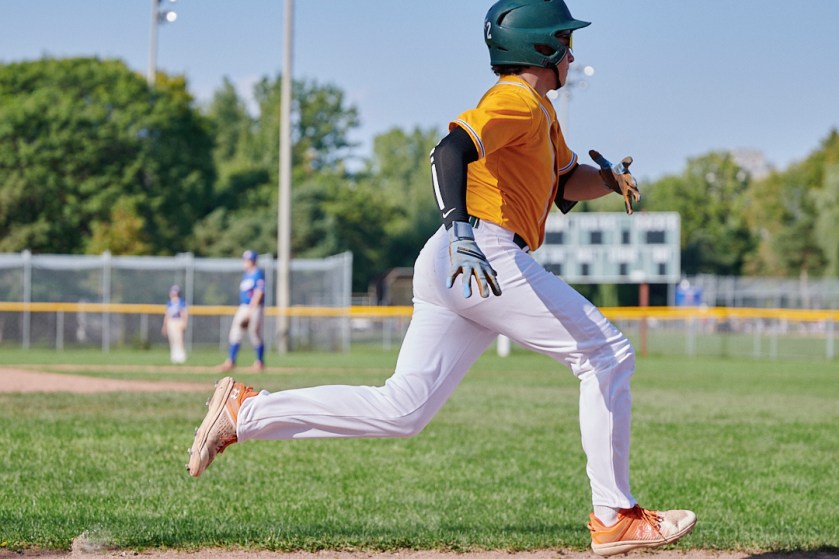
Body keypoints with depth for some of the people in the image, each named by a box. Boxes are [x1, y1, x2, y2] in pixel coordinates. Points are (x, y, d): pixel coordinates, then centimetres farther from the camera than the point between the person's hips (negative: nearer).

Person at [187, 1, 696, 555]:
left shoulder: (540, 111, 27)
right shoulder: (516, 100, -5)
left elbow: (566, 183, 34)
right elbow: (451, 150, -22)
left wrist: (608, 178, 11)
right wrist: (459, 224, -39)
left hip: (457, 263, 10)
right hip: (487, 254, -10)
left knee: (400, 410, 4)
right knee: (608, 354, -4)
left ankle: (246, 410, 2)